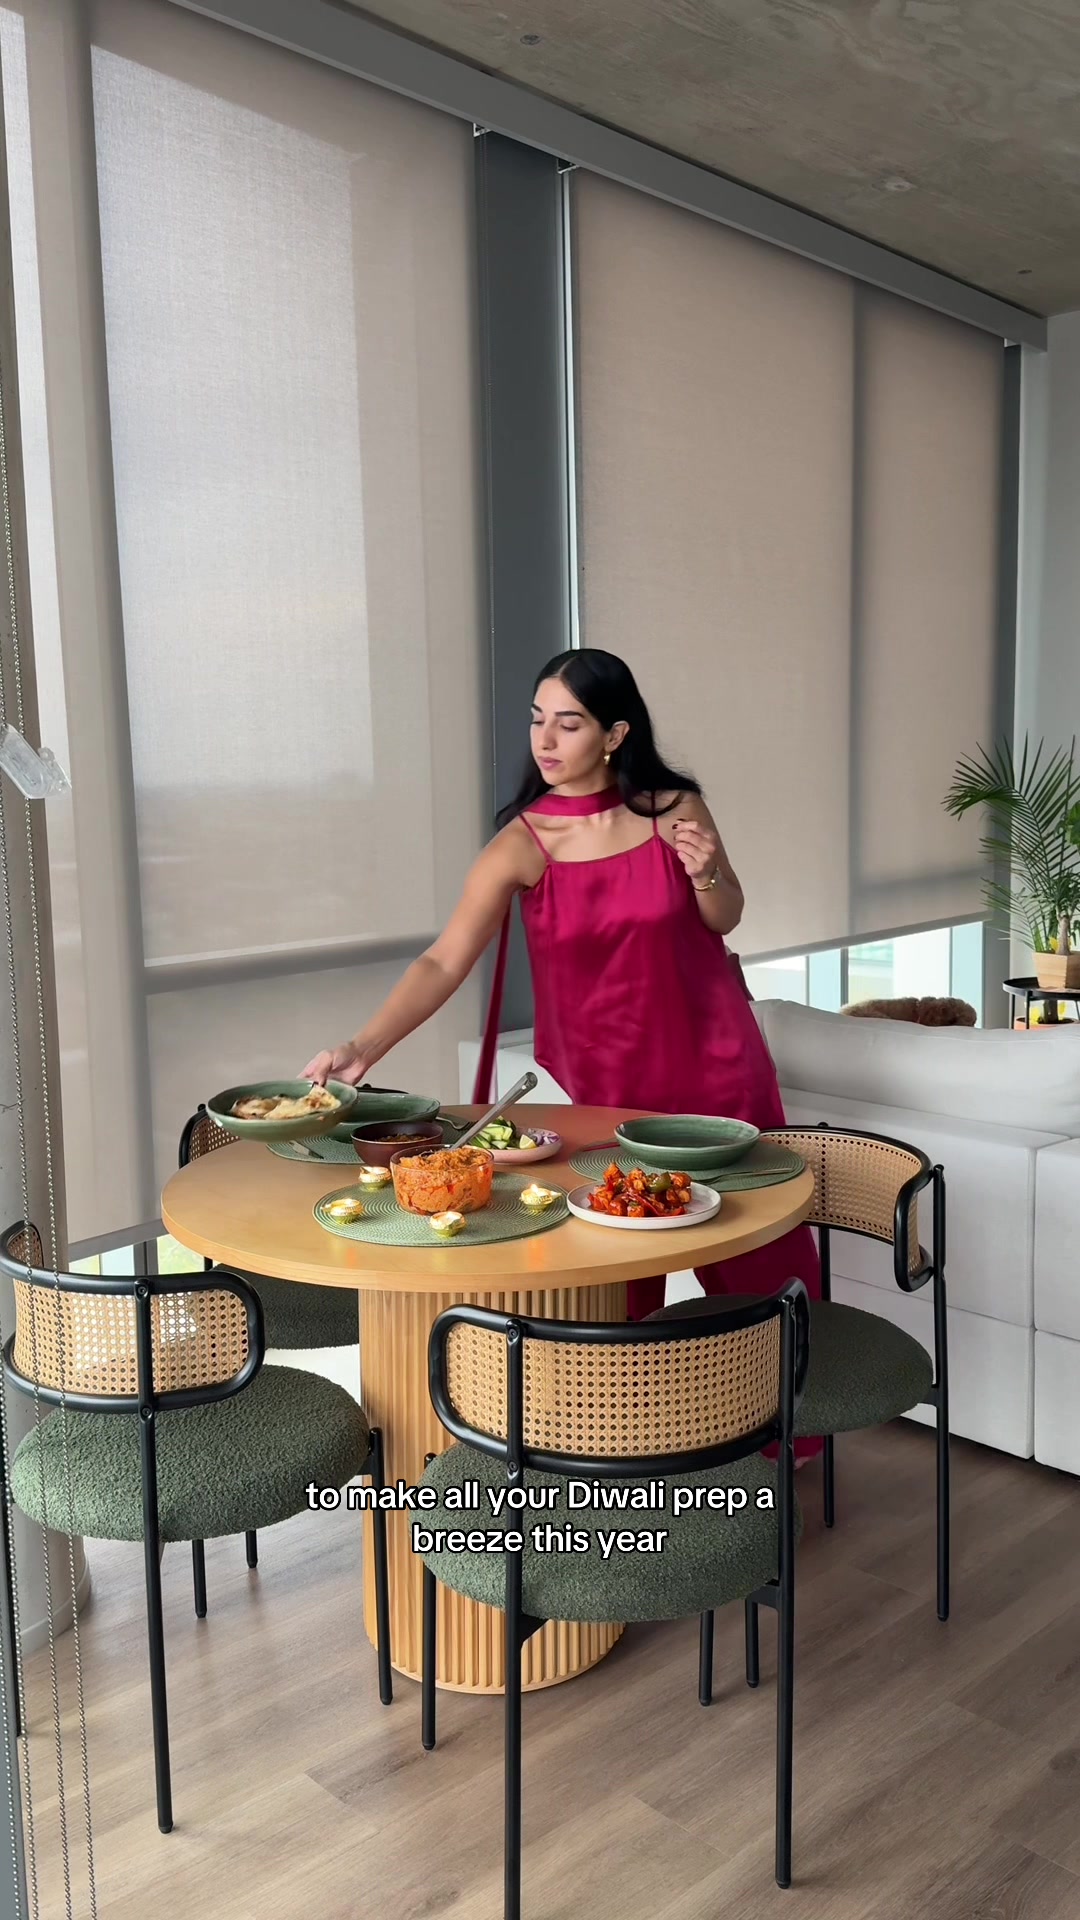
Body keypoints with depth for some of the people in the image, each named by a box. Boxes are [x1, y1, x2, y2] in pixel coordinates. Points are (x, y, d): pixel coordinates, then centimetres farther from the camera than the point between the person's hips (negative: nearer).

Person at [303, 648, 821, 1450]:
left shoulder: (674, 807, -8)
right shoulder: (522, 844, -12)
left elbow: (726, 919, 6)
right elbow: (444, 962, -20)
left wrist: (705, 873, -17)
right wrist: (363, 1047, -33)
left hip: (710, 1053, 1)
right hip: (609, 1074, -1)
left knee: (752, 1239, 12)